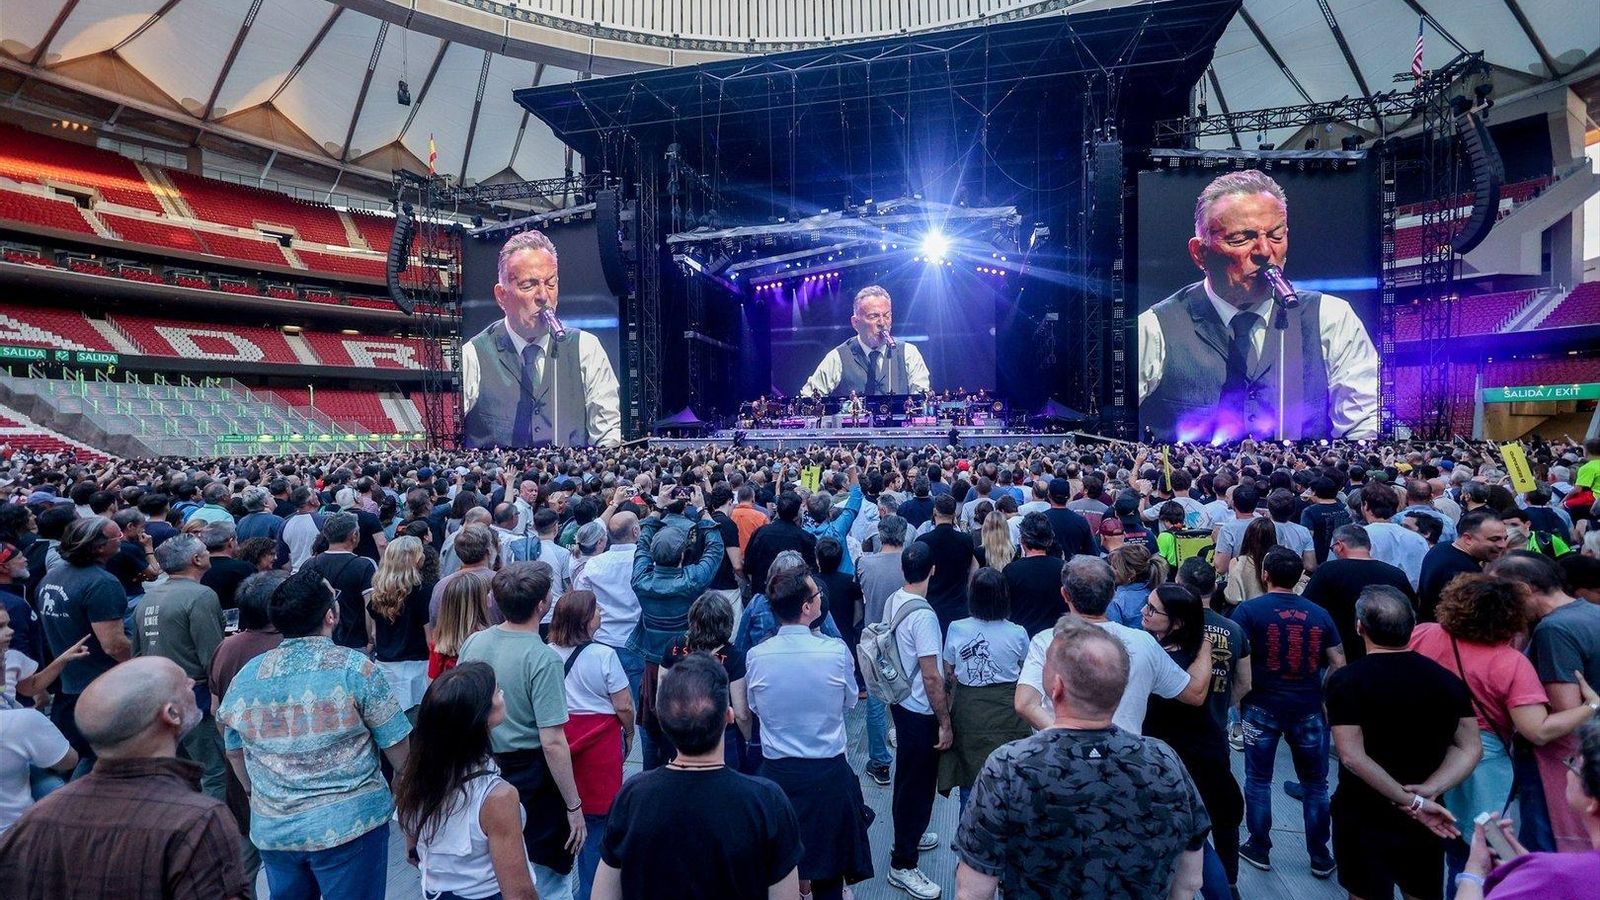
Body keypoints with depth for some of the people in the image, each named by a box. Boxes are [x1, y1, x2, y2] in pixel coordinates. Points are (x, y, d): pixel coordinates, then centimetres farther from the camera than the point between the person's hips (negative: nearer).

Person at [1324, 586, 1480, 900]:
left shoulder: (1345, 681, -18)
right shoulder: (1447, 680, -4)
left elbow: (1352, 756, -24)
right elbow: (1470, 750, -4)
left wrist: (1412, 802, -17)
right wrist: (1428, 792, -13)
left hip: (1363, 817, -4)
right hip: (1426, 822, 4)